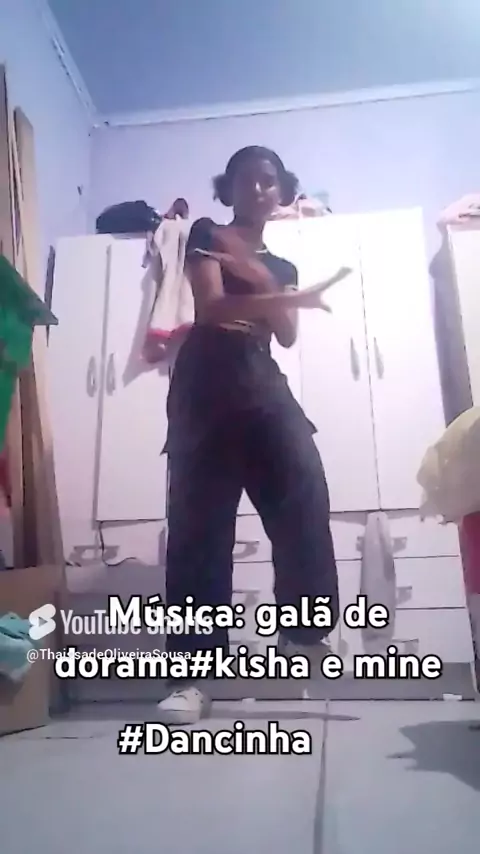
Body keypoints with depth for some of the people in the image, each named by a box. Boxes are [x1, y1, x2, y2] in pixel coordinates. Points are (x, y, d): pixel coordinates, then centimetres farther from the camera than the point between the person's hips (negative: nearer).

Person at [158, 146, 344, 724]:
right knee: (198, 522, -7)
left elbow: (288, 335, 7)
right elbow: (213, 306, -6)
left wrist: (257, 280, -8)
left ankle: (303, 633, -7)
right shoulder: (206, 236, 13)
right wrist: (287, 299, -16)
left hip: (264, 385, 4)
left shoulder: (281, 266, 24)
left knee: (305, 493, -18)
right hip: (206, 385, -3)